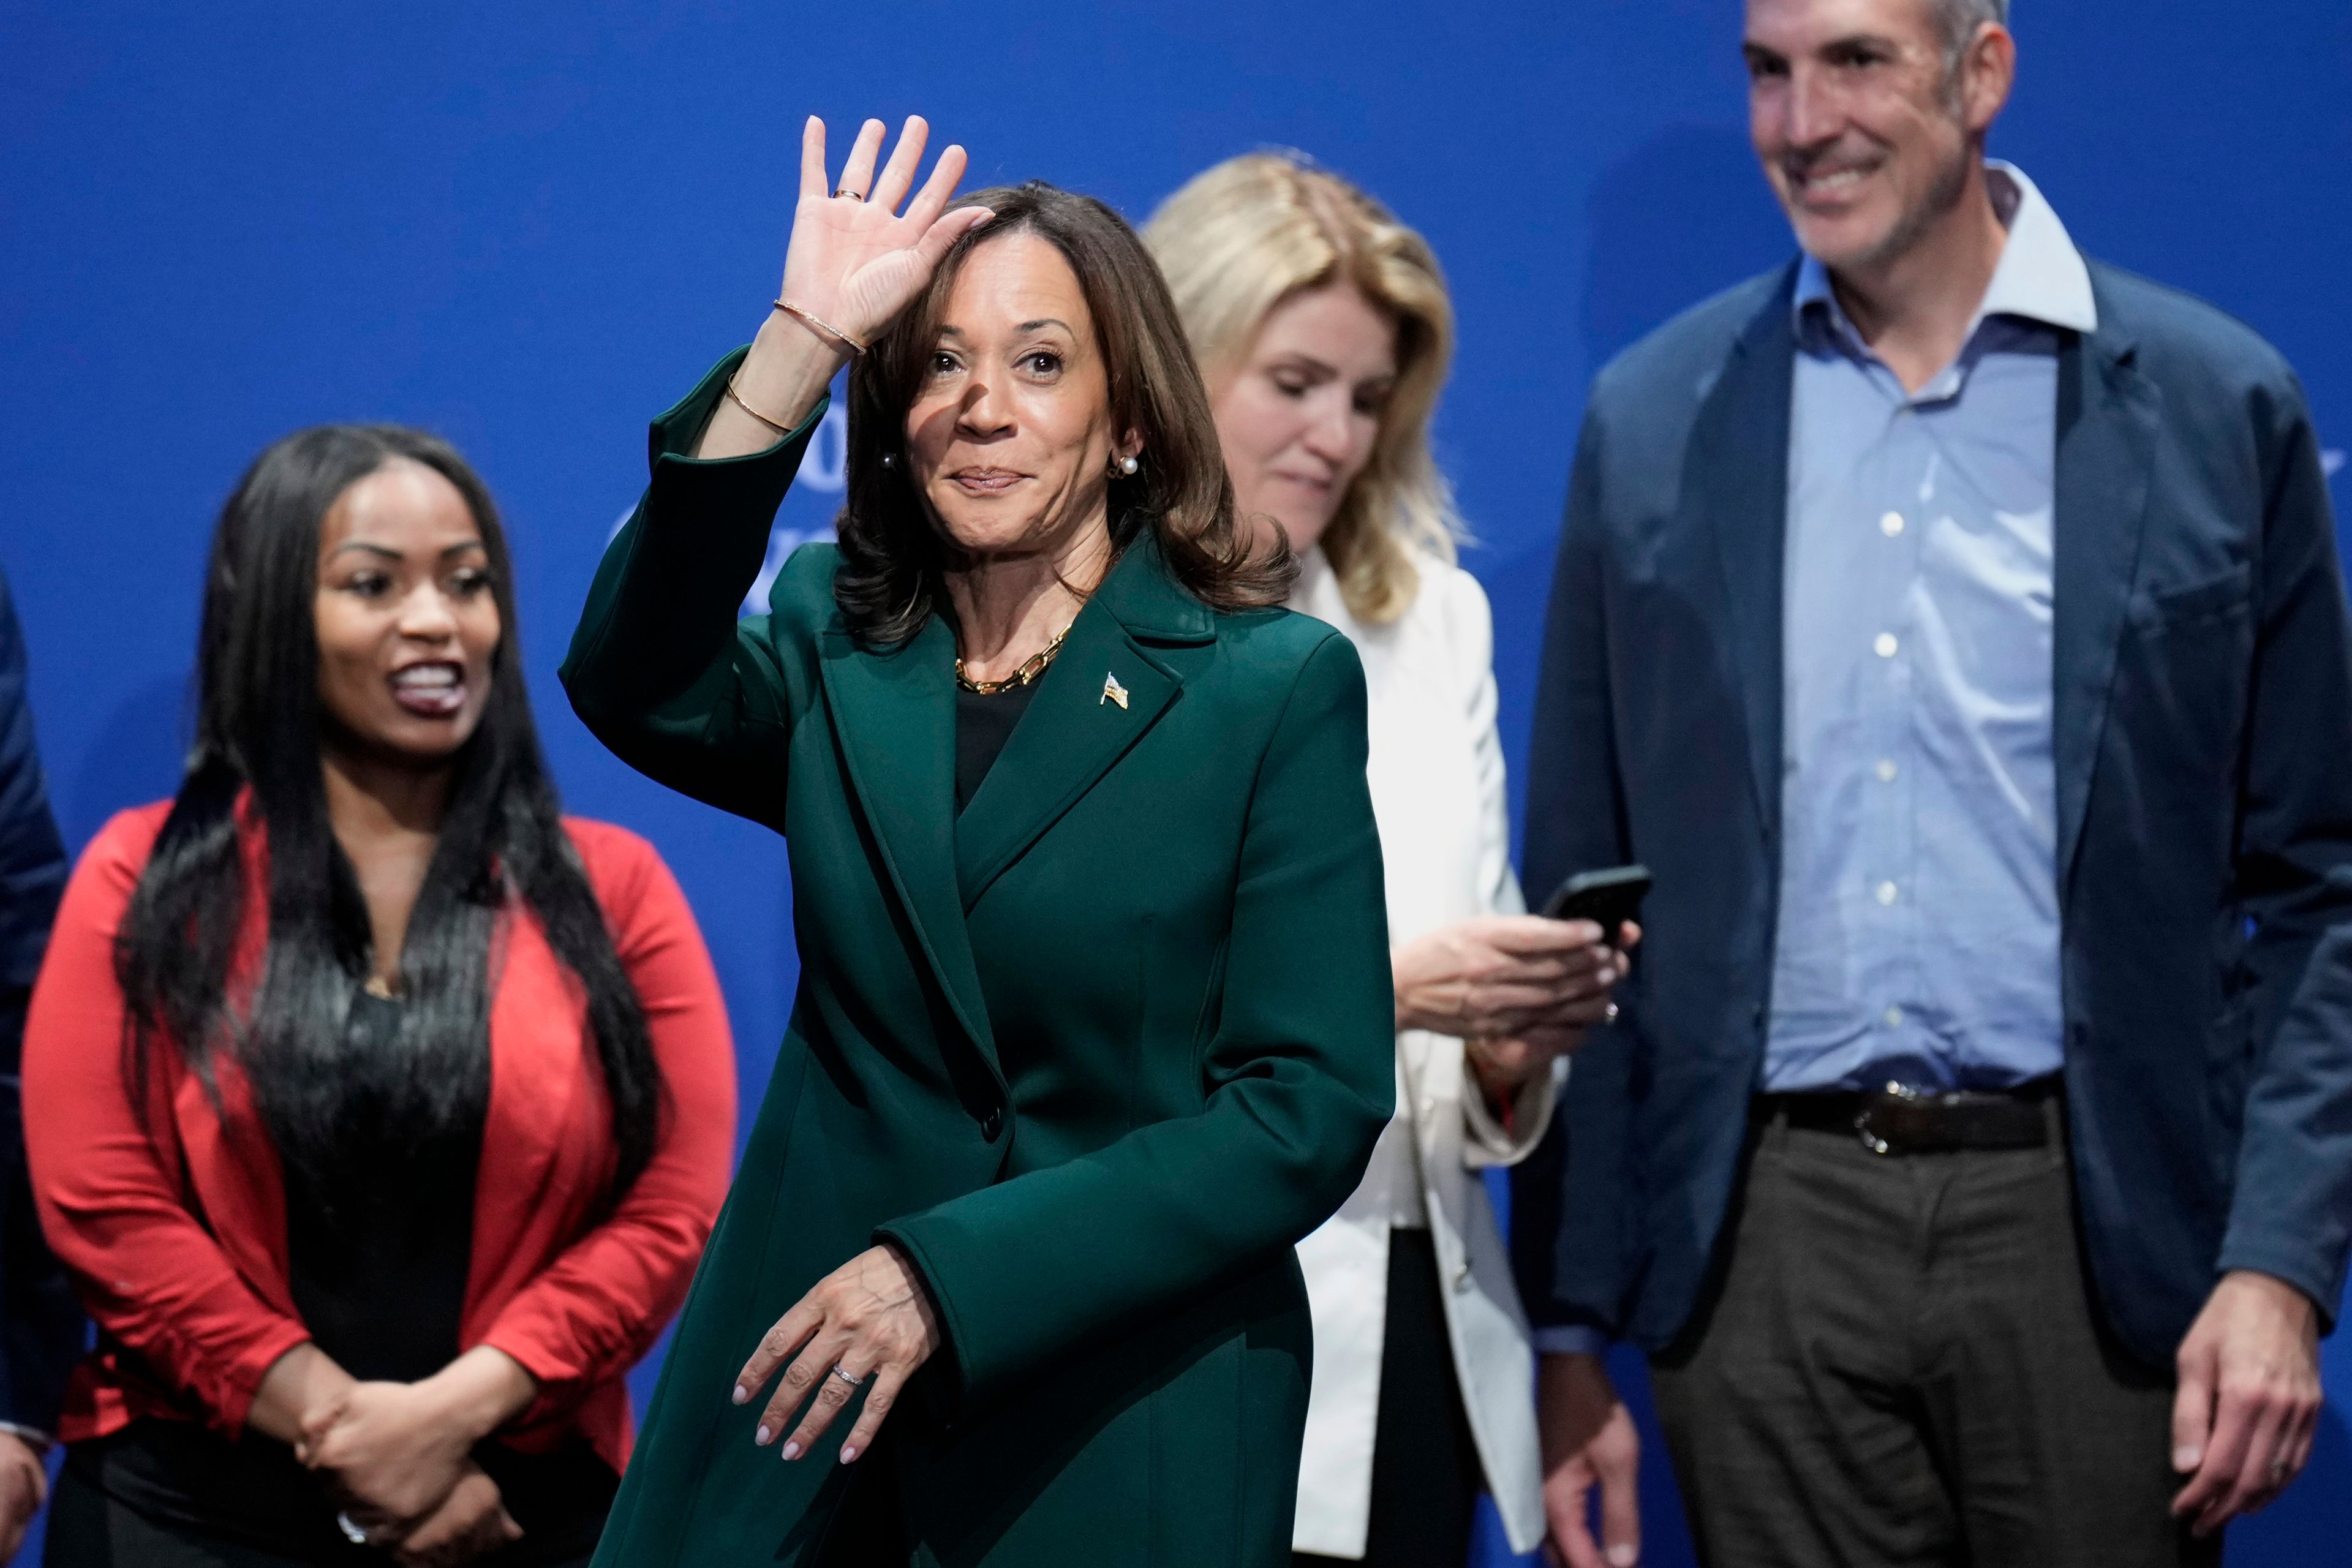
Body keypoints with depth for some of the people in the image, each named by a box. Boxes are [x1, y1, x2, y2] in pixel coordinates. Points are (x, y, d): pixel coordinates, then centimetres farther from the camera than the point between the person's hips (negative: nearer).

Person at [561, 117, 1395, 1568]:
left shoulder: (1279, 689, -5)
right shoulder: (837, 650, 6)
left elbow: (1312, 1110, -10)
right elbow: (640, 687, -16)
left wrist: (948, 1275, -17)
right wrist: (802, 344, -22)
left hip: (1125, 1437, -3)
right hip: (811, 1401, 3)